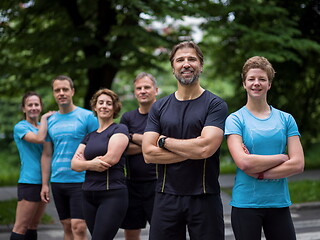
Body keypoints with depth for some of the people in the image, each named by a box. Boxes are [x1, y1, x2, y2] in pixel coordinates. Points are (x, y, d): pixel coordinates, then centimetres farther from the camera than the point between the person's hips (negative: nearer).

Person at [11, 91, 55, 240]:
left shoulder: (43, 126, 15)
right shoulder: (20, 127, -6)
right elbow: (39, 138, -23)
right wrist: (44, 118, -11)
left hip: (43, 181, 8)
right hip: (28, 182, -7)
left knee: (33, 225, 12)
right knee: (21, 227, -8)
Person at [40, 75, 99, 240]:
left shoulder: (87, 117, -3)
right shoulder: (51, 121, 11)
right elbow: (47, 155, 15)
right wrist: (45, 184, 9)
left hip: (80, 181, -5)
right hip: (57, 182, 5)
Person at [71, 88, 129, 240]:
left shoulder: (119, 129, 0)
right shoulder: (89, 136, 18)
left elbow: (112, 158, -14)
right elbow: (74, 164, 9)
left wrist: (84, 162, -1)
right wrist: (90, 164, -13)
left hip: (112, 194, -7)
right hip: (89, 195, 7)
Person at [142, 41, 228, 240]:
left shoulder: (215, 105, -2)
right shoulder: (159, 108, 9)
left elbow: (205, 148, -17)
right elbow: (148, 153, -2)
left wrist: (164, 141, -5)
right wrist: (192, 151, -11)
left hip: (204, 199, -3)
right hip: (166, 197, 3)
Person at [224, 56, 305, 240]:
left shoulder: (286, 119, 8)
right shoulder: (235, 119, -1)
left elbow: (298, 164, -2)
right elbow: (243, 162, -14)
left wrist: (259, 173, -11)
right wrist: (281, 157, -7)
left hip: (279, 204, 3)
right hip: (245, 203, -2)